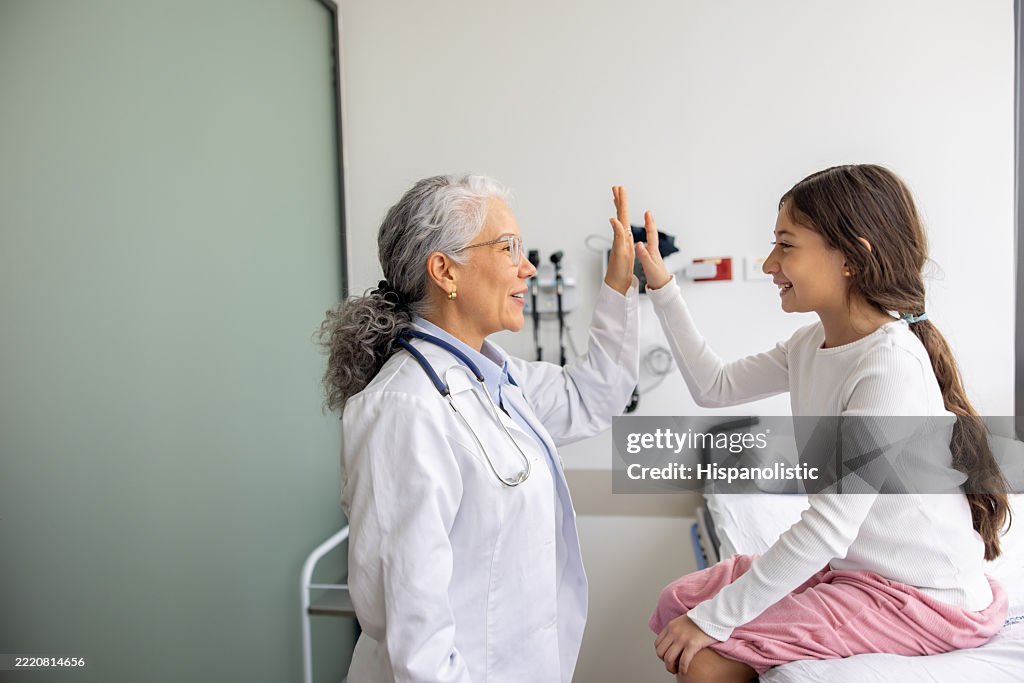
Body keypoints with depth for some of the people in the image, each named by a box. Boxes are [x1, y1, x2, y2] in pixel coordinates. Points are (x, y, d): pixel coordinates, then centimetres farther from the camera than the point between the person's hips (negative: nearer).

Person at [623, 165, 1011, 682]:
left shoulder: (890, 366, -27)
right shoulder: (814, 343, 0)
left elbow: (829, 527, -28)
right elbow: (714, 387, 9)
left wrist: (716, 617, -23)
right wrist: (661, 288, 4)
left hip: (925, 597, -8)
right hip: (847, 563, 8)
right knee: (677, 603, 5)